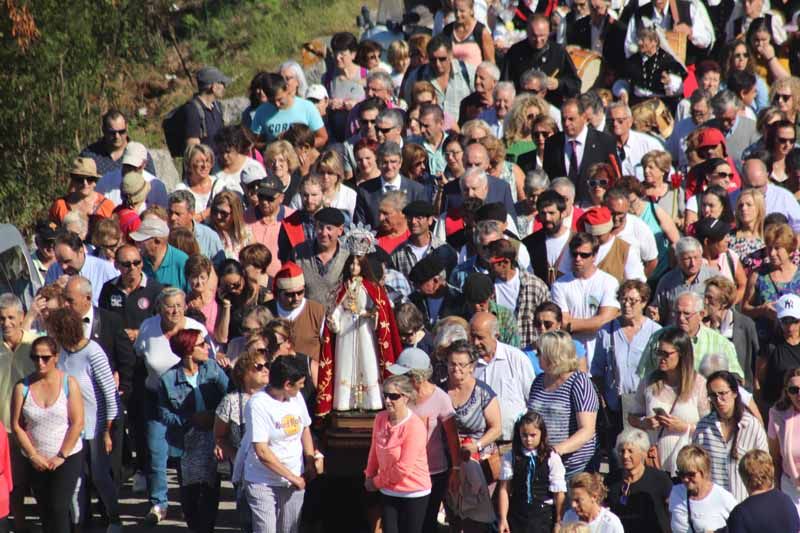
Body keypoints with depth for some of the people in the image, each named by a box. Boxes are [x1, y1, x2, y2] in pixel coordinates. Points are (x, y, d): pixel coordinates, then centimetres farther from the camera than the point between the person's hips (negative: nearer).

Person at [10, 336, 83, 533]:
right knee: (44, 510, 8)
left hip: (68, 458, -3)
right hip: (36, 462, 3)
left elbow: (77, 423, -8)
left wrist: (61, 456, -12)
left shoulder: (68, 383, -6)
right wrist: (33, 455, -8)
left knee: (59, 507, -13)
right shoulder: (22, 387, -2)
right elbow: (16, 425, -2)